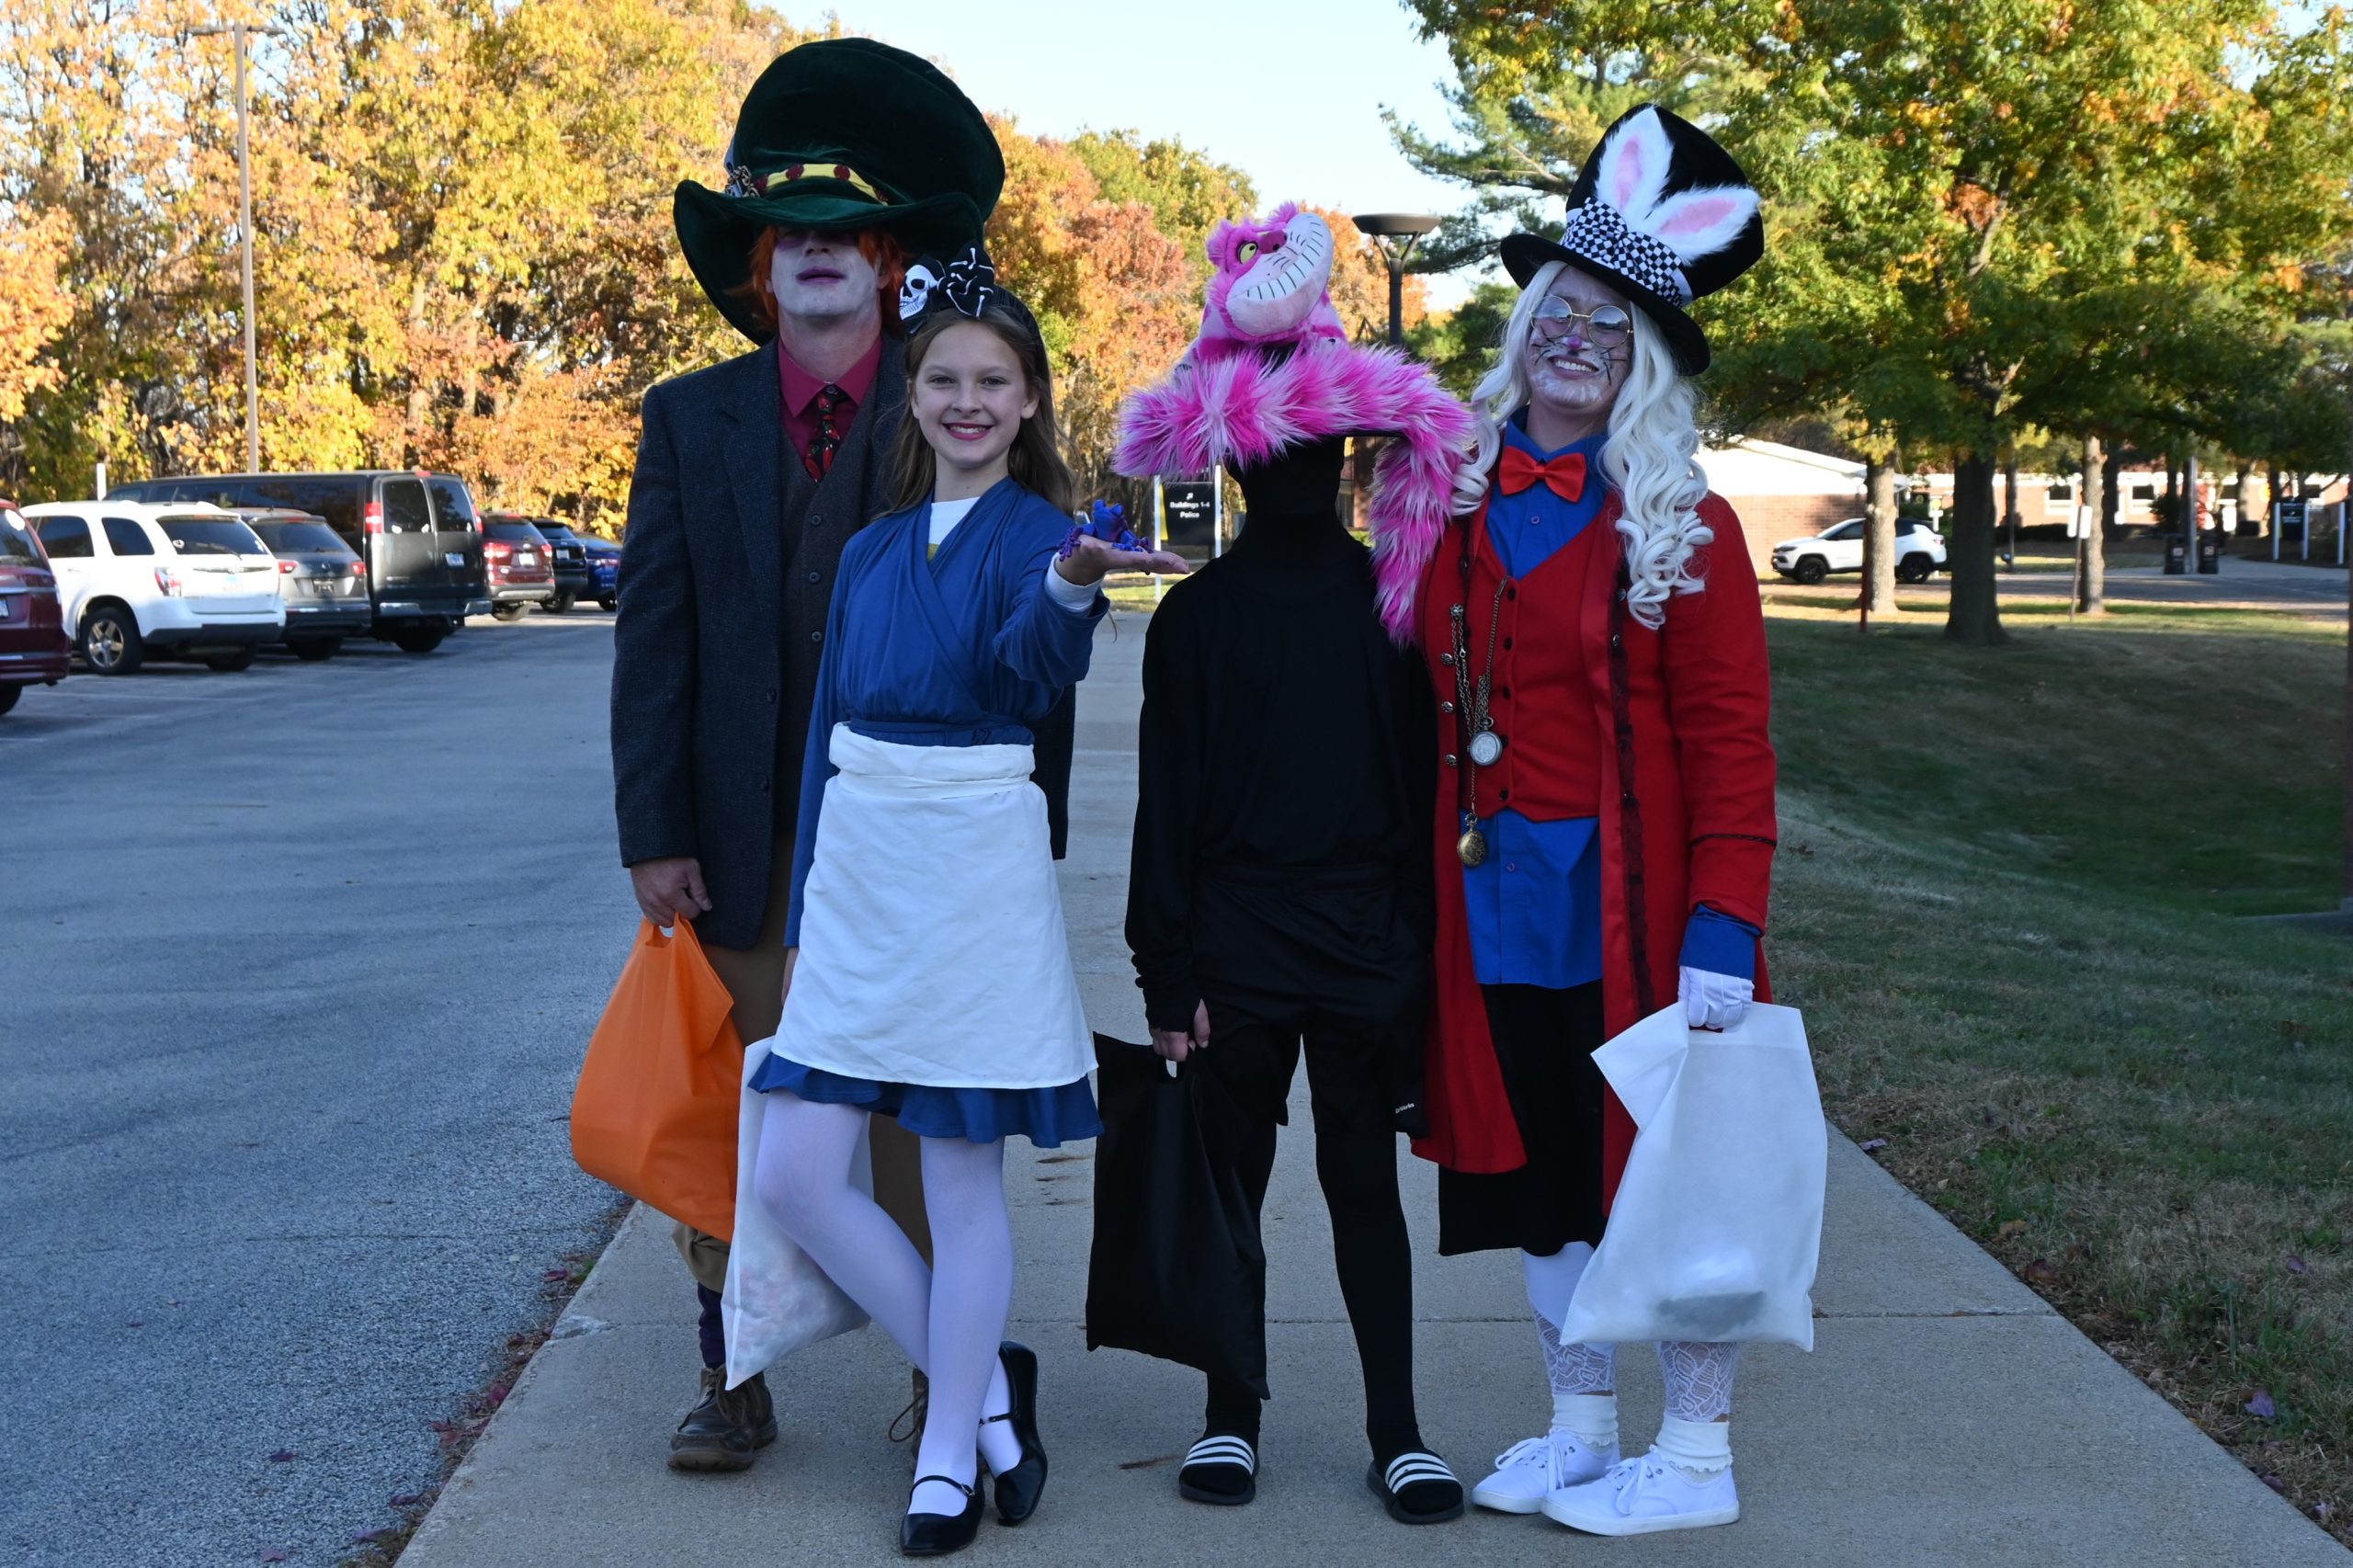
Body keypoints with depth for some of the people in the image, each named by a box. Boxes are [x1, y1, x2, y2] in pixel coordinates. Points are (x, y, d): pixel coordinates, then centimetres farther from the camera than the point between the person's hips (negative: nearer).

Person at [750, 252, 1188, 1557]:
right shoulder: (873, 553, 11)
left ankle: (949, 1452, 19)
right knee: (793, 1173, 2)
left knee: (962, 1180, 3)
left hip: (976, 875, -6)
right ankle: (983, 1383, 20)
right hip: (856, 869, 6)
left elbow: (1036, 656, -30)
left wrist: (1069, 591, -52)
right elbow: (826, 733, 14)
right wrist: (804, 910, 13)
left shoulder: (1036, 535, -6)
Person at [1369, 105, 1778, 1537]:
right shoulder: (1460, 507, 7)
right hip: (1499, 903, 5)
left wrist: (1723, 931, -17)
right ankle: (1581, 1432, 28)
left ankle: (1698, 1457, 17)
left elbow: (1731, 746, -11)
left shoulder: (1681, 530, -8)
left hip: (1630, 901, -5)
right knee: (1542, 1167, 13)